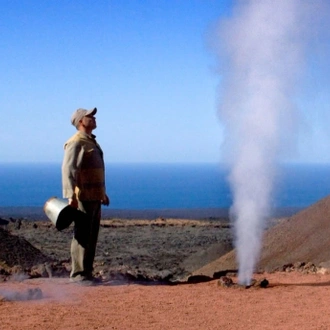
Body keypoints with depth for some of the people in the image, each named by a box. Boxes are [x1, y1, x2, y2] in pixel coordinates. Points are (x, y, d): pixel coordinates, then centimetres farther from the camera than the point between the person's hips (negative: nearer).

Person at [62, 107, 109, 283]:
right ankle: (78, 273, -3)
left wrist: (103, 193, 31)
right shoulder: (76, 143, -12)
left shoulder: (91, 141, 19)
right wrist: (71, 196, -31)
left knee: (92, 236, 11)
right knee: (82, 235, -7)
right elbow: (68, 170, -22)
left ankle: (86, 272, 17)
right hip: (83, 197, -10)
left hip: (94, 197, 10)